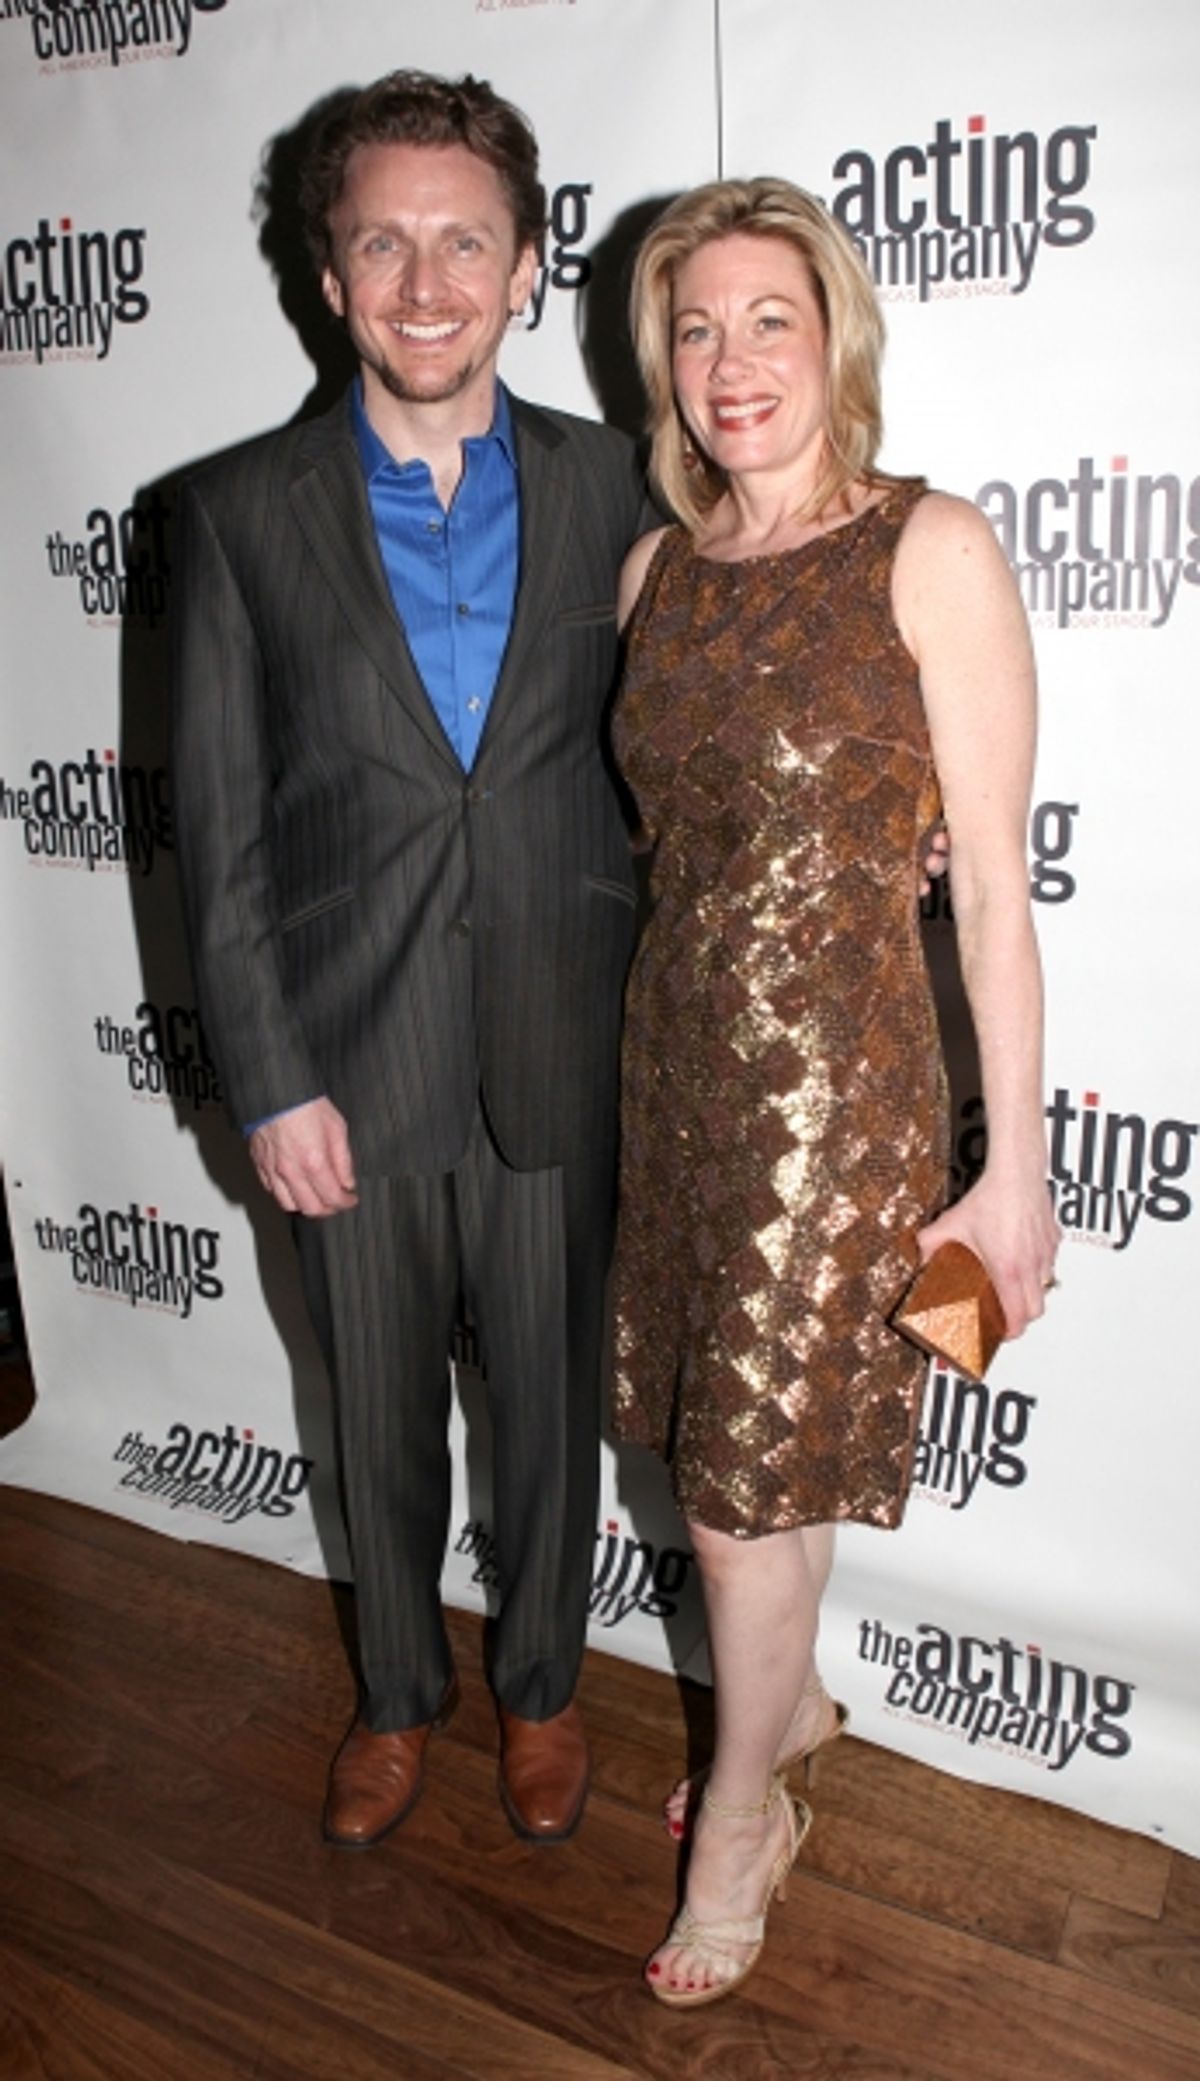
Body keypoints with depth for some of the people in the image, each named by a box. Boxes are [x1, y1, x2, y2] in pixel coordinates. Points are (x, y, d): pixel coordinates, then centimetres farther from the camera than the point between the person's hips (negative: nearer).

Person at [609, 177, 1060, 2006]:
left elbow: (995, 880, -11)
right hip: (675, 1054, 6)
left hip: (840, 1076, -5)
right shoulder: (656, 568, 7)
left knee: (747, 1487, 5)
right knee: (720, 1442, 18)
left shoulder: (931, 550, -10)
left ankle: (745, 1815, 33)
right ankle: (794, 1699, 47)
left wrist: (1015, 1165, -10)